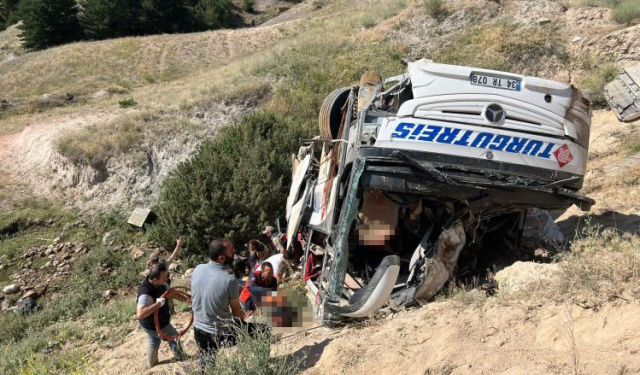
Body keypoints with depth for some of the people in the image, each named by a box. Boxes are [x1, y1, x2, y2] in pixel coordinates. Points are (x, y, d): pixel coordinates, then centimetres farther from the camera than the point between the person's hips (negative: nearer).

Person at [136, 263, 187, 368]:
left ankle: (152, 363, 55)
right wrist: (157, 304, -48)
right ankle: (180, 358, 45)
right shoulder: (146, 294, -41)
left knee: (153, 341, 30)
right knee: (174, 337, 18)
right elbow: (140, 314, -51)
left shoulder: (160, 283, -16)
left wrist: (186, 299, -9)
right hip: (155, 325, -7)